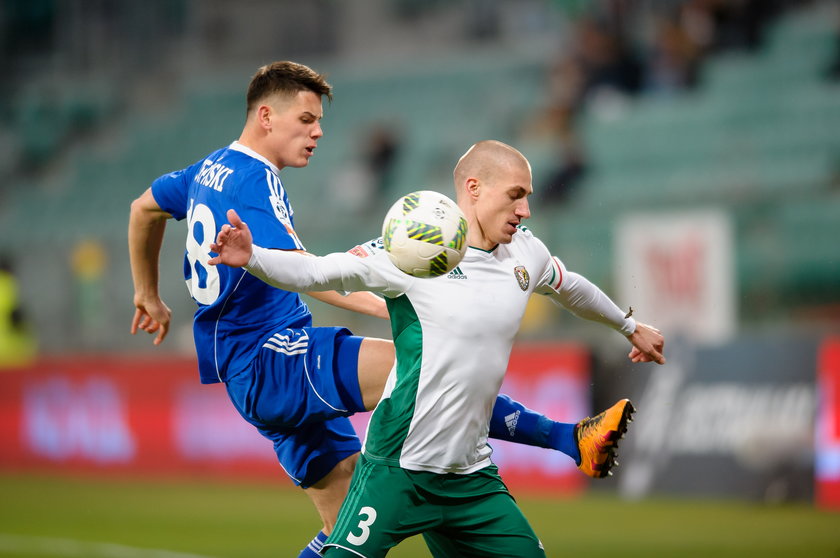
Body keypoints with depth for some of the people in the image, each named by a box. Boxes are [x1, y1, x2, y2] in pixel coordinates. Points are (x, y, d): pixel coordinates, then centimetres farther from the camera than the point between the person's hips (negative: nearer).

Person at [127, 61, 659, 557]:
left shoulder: (211, 170, 18)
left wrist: (150, 296, 47)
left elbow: (144, 208, 35)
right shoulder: (254, 180, -13)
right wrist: (390, 306, -37)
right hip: (275, 360, -11)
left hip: (256, 384, 11)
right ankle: (570, 440, -36)